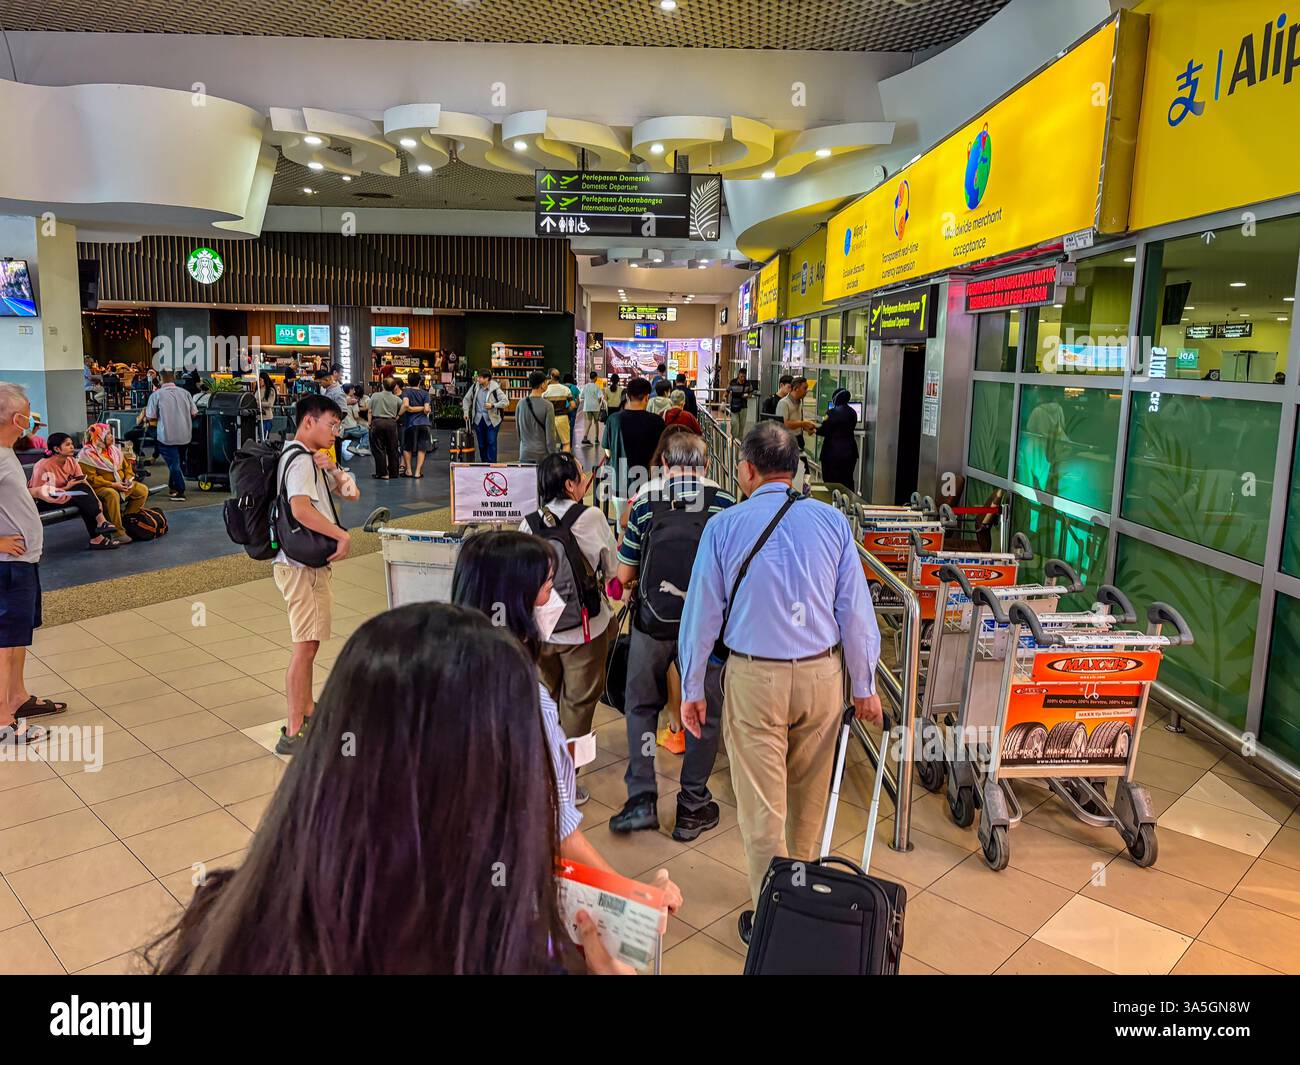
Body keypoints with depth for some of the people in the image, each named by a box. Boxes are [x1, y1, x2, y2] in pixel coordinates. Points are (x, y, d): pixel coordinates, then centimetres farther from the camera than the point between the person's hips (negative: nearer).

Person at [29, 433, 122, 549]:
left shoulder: (71, 461, -3)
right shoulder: (43, 466, -21)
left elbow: (84, 482, -7)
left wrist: (96, 500, -21)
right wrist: (66, 488, -24)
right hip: (40, 501, -6)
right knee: (79, 491, -29)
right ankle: (101, 521, -29)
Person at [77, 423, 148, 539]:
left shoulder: (114, 450, 13)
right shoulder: (86, 455, -11)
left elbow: (127, 466, 19)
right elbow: (91, 479, -18)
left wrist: (128, 479, -2)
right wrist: (112, 485, -24)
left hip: (121, 485, 8)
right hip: (100, 488, -8)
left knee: (143, 490, -8)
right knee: (112, 494, -39)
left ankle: (126, 520, 1)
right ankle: (119, 531, -35)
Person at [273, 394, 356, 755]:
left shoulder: (312, 458, 16)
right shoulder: (299, 459, -16)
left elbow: (350, 492, 16)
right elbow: (300, 509, -32)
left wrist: (332, 469, -3)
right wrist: (343, 535, -24)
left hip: (311, 564, 11)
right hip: (300, 566, -11)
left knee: (309, 642, 20)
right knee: (305, 647, -8)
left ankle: (308, 712, 34)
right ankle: (293, 734, -4)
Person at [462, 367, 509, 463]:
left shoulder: (495, 388, -12)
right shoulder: (475, 386, 1)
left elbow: (506, 402, -13)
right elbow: (467, 399, 15)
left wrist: (493, 405, -22)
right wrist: (466, 412, 7)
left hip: (491, 420, -4)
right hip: (478, 419, 4)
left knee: (491, 443, -7)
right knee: (481, 444, 11)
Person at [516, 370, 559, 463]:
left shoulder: (521, 403, 2)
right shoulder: (547, 406, -13)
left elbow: (518, 428, 10)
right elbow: (550, 434, -11)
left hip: (525, 454, 4)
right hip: (542, 455, -4)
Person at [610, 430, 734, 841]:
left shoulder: (644, 502, -1)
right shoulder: (724, 503, -4)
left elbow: (624, 575, 2)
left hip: (652, 621, 1)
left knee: (641, 706, 19)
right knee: (704, 713, 13)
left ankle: (641, 798, 13)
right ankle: (692, 809, 21)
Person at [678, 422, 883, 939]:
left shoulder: (724, 526, -8)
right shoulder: (832, 521, -4)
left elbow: (702, 613, -3)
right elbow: (856, 610, -1)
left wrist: (692, 689, 8)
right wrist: (865, 686, 10)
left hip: (754, 678, -3)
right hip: (822, 675, 3)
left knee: (761, 805, 8)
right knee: (809, 796, 22)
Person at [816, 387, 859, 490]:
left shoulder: (833, 412, -13)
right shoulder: (853, 412, 8)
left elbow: (824, 431, -12)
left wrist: (814, 428, 9)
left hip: (834, 453, -7)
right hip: (849, 451, 7)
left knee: (832, 482, -1)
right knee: (848, 481, 13)